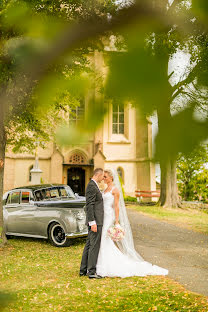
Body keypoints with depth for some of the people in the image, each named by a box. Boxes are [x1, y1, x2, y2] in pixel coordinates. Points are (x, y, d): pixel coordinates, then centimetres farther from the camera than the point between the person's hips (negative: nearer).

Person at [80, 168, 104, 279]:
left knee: (89, 245, 13)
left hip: (96, 221, 10)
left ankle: (83, 270, 20)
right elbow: (89, 205, -20)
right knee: (94, 246, -6)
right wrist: (92, 223, -23)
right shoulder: (91, 186, -15)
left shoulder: (93, 185, 17)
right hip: (95, 221, -10)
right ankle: (92, 272, 0)